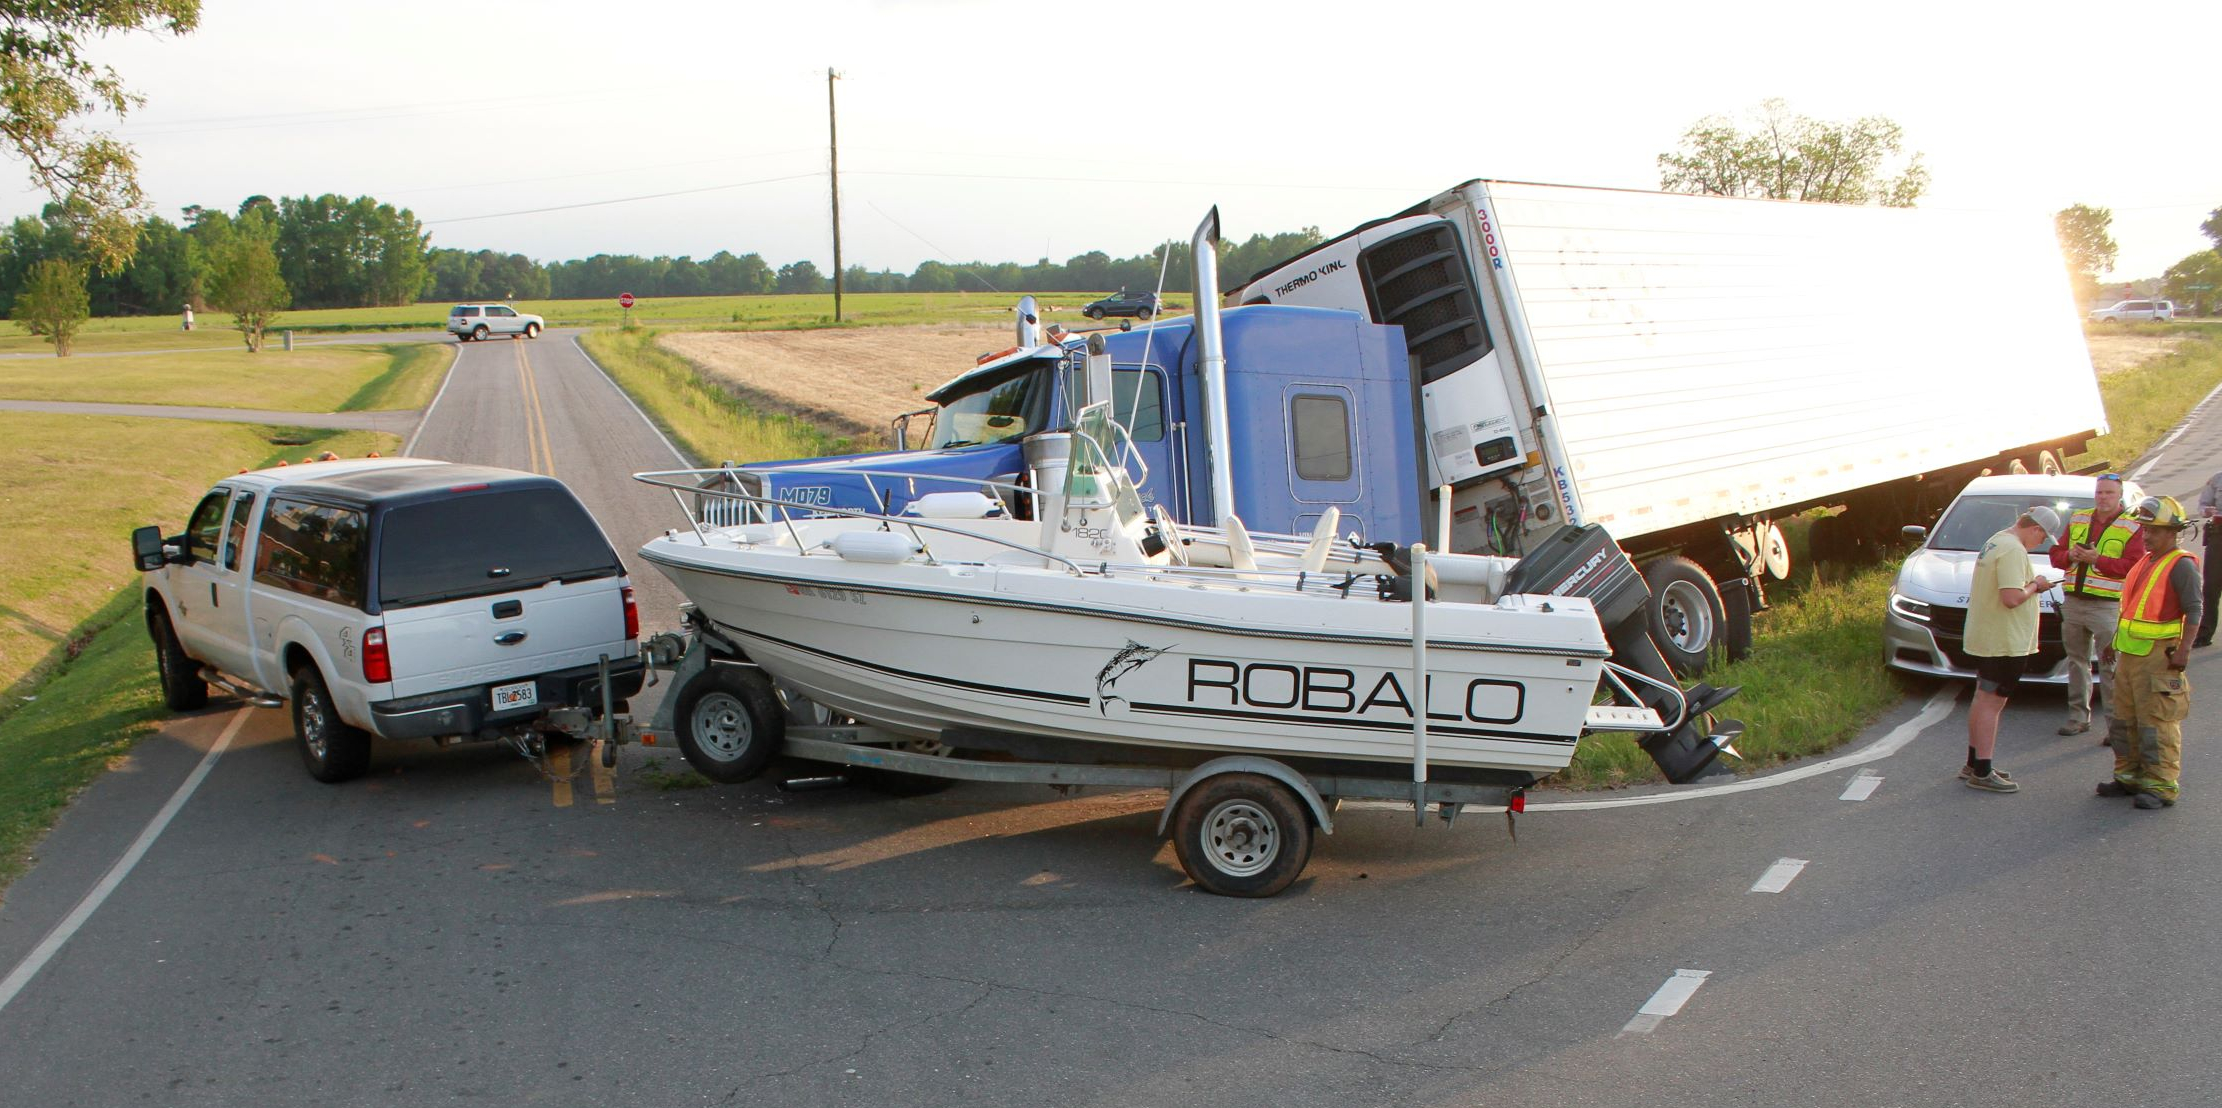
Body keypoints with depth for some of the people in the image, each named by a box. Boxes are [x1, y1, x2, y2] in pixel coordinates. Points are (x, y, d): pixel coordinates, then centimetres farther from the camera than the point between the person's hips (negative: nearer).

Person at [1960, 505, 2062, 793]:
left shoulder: (1996, 542, 12)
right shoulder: (2013, 551, -21)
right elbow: (2012, 598, -28)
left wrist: (2032, 583, 10)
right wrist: (2034, 585, -11)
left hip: (1984, 638, 11)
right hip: (2004, 642, -11)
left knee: (1983, 699, 17)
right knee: (1992, 703, -6)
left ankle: (1973, 764, 27)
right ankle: (1982, 773, -3)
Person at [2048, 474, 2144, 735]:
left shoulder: (2131, 528, -2)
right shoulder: (2077, 519, 14)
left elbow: (2134, 566, -13)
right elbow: (2056, 553, 14)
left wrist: (2097, 560, -19)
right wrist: (2070, 556, -8)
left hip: (2107, 606, -5)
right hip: (2073, 603, 5)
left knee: (2110, 666, -6)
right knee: (2077, 661, 12)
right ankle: (2078, 716, 21)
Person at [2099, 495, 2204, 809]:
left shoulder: (2182, 565, -10)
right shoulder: (2145, 561, 16)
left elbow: (2193, 610, -14)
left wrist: (2184, 649, -21)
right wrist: (2115, 641, 24)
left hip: (2159, 655, -9)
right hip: (2129, 652, 9)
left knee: (2157, 723, -5)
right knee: (2124, 720, 14)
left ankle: (2161, 786, 0)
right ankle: (2129, 776, 24)